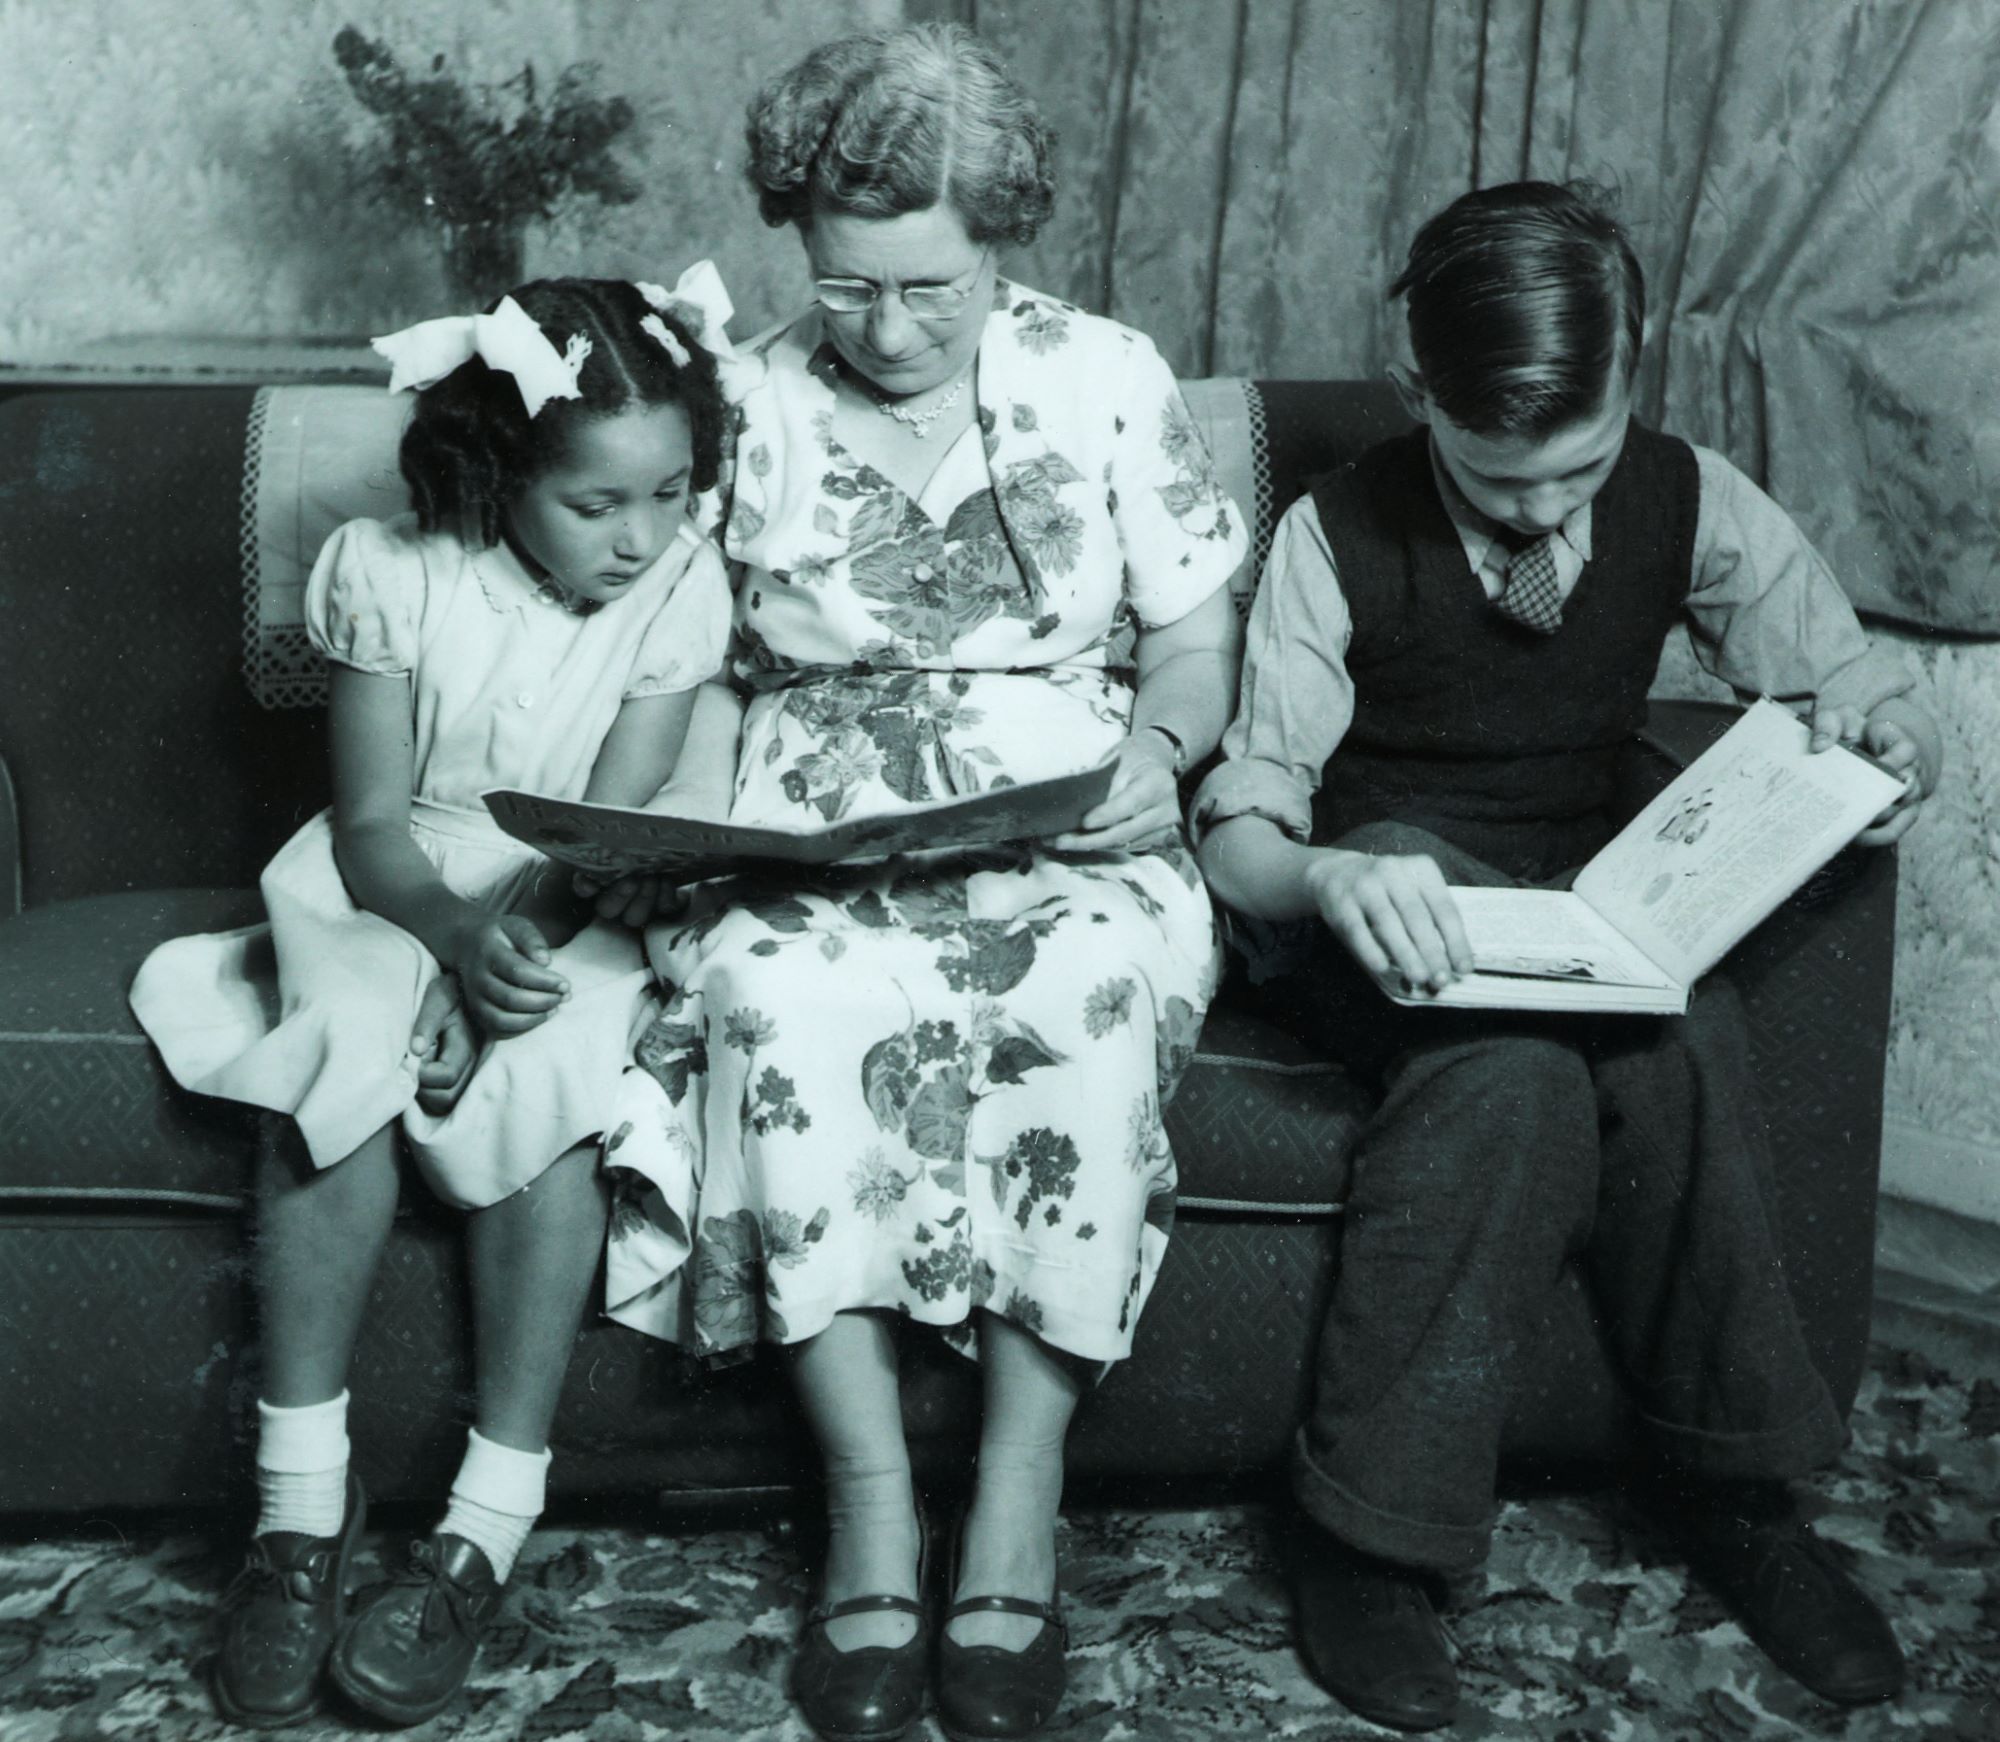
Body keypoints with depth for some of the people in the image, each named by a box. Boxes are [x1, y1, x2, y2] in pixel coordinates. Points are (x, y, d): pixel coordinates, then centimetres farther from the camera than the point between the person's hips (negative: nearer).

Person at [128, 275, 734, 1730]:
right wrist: (453, 930, -31)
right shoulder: (393, 573, -11)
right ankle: (302, 1504, -22)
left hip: (577, 906, 0)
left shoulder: (680, 588, -9)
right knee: (345, 1056, -31)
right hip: (396, 888, 0)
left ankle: (491, 1526, -24)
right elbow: (371, 822, -10)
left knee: (547, 1073, -31)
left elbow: (612, 828, -12)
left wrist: (520, 928, -31)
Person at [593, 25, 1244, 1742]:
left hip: (1067, 844, 0)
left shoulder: (1108, 378, 6)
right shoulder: (746, 407, 6)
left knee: (1101, 1005, -35)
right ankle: (870, 1498, -24)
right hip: (808, 855, 0)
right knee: (788, 1011, -35)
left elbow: (1198, 640, 10)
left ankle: (1019, 1502, -23)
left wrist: (1159, 742, -12)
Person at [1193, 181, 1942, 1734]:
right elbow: (1238, 827, -11)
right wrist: (1330, 879, -36)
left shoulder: (1690, 504, -2)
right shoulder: (1338, 537, -10)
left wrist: (1885, 749, -20)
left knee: (1685, 1038, -33)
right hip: (1385, 897, -3)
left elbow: (1894, 715, 6)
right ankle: (1369, 1535, -26)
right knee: (1511, 1072, -37)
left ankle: (1735, 1485, -15)